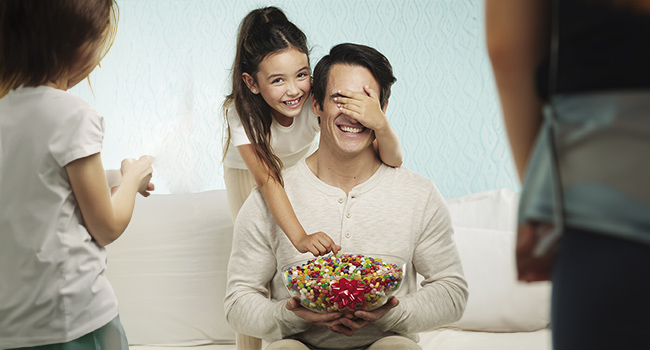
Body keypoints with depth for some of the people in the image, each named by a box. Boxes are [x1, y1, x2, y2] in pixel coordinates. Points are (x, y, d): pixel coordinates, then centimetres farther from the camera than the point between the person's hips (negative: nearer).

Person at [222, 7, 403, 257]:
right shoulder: (241, 112, -39)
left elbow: (393, 161, -43)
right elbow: (266, 179, -47)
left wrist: (380, 124, -67)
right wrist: (300, 238, -63)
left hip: (303, 162, 1)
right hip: (250, 170, -1)